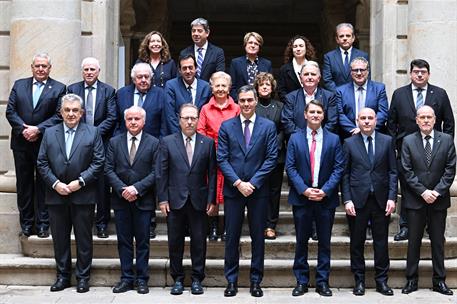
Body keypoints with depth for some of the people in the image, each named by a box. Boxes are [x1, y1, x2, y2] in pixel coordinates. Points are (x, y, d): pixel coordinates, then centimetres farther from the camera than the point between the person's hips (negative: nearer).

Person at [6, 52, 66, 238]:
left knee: (44, 184, 2)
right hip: (22, 142, 3)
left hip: (45, 143, -3)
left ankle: (43, 224, 10)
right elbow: (10, 111, 3)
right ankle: (26, 223, 18)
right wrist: (23, 129, -11)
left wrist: (38, 129, -16)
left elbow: (59, 115, -8)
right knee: (24, 184, 9)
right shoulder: (19, 85, 9)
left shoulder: (59, 88, 0)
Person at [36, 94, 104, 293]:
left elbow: (98, 162, -4)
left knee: (84, 239, 5)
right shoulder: (49, 133, 8)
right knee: (60, 238, 9)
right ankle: (63, 276, 22)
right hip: (56, 195, 2)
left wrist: (80, 181, -13)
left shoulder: (92, 133, 2)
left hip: (83, 196, -2)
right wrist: (55, 183, -9)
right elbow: (42, 163, 4)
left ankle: (83, 277, 15)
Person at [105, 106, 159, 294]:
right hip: (121, 200, 2)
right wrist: (122, 189, -12)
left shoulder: (153, 143, 0)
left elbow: (155, 172, -5)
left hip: (143, 200, -2)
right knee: (124, 241, 7)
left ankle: (142, 279, 12)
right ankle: (126, 278, 15)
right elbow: (109, 169, 2)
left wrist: (137, 188, -15)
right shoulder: (114, 142, 7)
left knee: (142, 242, 4)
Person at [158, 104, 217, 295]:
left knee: (199, 242, 5)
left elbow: (212, 173, 3)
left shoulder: (208, 143, 3)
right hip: (175, 200, 0)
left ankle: (197, 279, 17)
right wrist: (163, 199, -4)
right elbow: (163, 173, 2)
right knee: (175, 242, 7)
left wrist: (212, 199, -2)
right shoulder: (167, 142, 2)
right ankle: (177, 279, 20)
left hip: (199, 201, 0)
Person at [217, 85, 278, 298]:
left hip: (258, 190, 0)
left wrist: (253, 183, -11)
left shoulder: (268, 126, 2)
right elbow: (222, 159, -1)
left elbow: (271, 158, -3)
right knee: (231, 237, 5)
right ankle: (231, 281, 15)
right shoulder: (226, 126, 3)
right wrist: (238, 183, -11)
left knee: (258, 237, 6)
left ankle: (256, 281, 17)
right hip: (233, 190, 0)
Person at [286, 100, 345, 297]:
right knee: (301, 242, 6)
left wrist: (325, 190, -12)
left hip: (326, 198, 0)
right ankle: (301, 281, 15)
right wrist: (304, 190, -12)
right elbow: (290, 167, -1)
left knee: (324, 242, 6)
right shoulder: (295, 139, 4)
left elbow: (339, 168, -1)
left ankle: (323, 282, 14)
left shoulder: (333, 139, 4)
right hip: (301, 197, 0)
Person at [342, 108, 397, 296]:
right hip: (358, 200, 0)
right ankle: (359, 281, 16)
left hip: (381, 200, 1)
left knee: (381, 242, 6)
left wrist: (392, 197, -4)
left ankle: (381, 281, 15)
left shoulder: (387, 141, 6)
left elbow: (393, 172, 5)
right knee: (357, 242, 6)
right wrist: (347, 200, -6)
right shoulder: (349, 143, 4)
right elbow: (345, 174, 2)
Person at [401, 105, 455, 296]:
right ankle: (411, 280, 14)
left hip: (439, 200, 1)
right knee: (413, 241, 5)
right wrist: (423, 192, -13)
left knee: (438, 241, 8)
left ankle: (439, 281, 17)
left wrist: (437, 191, -12)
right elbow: (407, 171, -4)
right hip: (415, 200, 0)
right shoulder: (408, 141, 1)